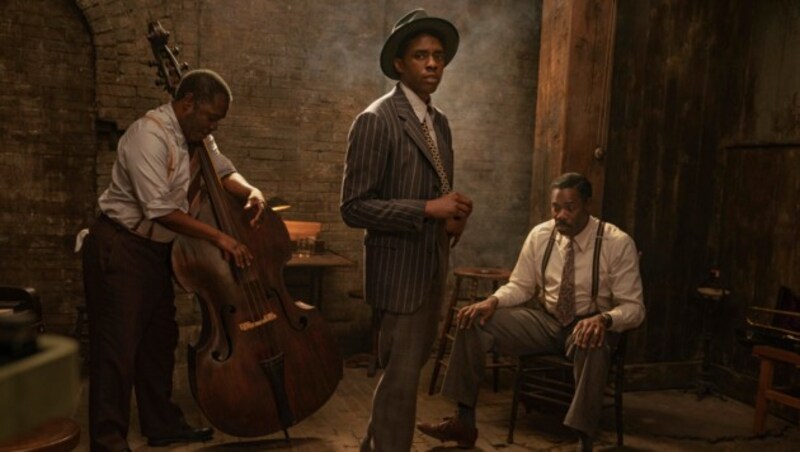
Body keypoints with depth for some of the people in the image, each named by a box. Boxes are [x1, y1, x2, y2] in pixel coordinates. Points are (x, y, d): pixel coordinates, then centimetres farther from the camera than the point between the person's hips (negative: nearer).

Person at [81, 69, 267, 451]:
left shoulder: (192, 137, 6)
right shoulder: (150, 134, -21)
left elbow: (225, 172, 13)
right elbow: (160, 210, -27)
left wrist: (251, 192, -10)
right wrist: (218, 237, -25)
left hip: (155, 249, 9)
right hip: (121, 249, -9)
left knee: (160, 340, 15)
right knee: (118, 347, -4)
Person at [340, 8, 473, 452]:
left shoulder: (440, 121, 11)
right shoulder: (376, 120, -15)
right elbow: (353, 207, -19)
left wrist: (451, 216, 0)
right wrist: (429, 209, -24)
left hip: (433, 265, 9)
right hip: (401, 268, -9)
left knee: (410, 366, 21)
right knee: (402, 374, 0)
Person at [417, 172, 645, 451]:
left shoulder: (618, 243, -13)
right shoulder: (540, 235, -2)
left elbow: (633, 307, -13)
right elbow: (520, 285, 6)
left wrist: (603, 319, -35)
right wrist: (493, 301, -16)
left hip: (590, 325, -4)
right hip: (547, 321, 4)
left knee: (593, 345, -42)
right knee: (474, 320, -16)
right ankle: (464, 423, -10)